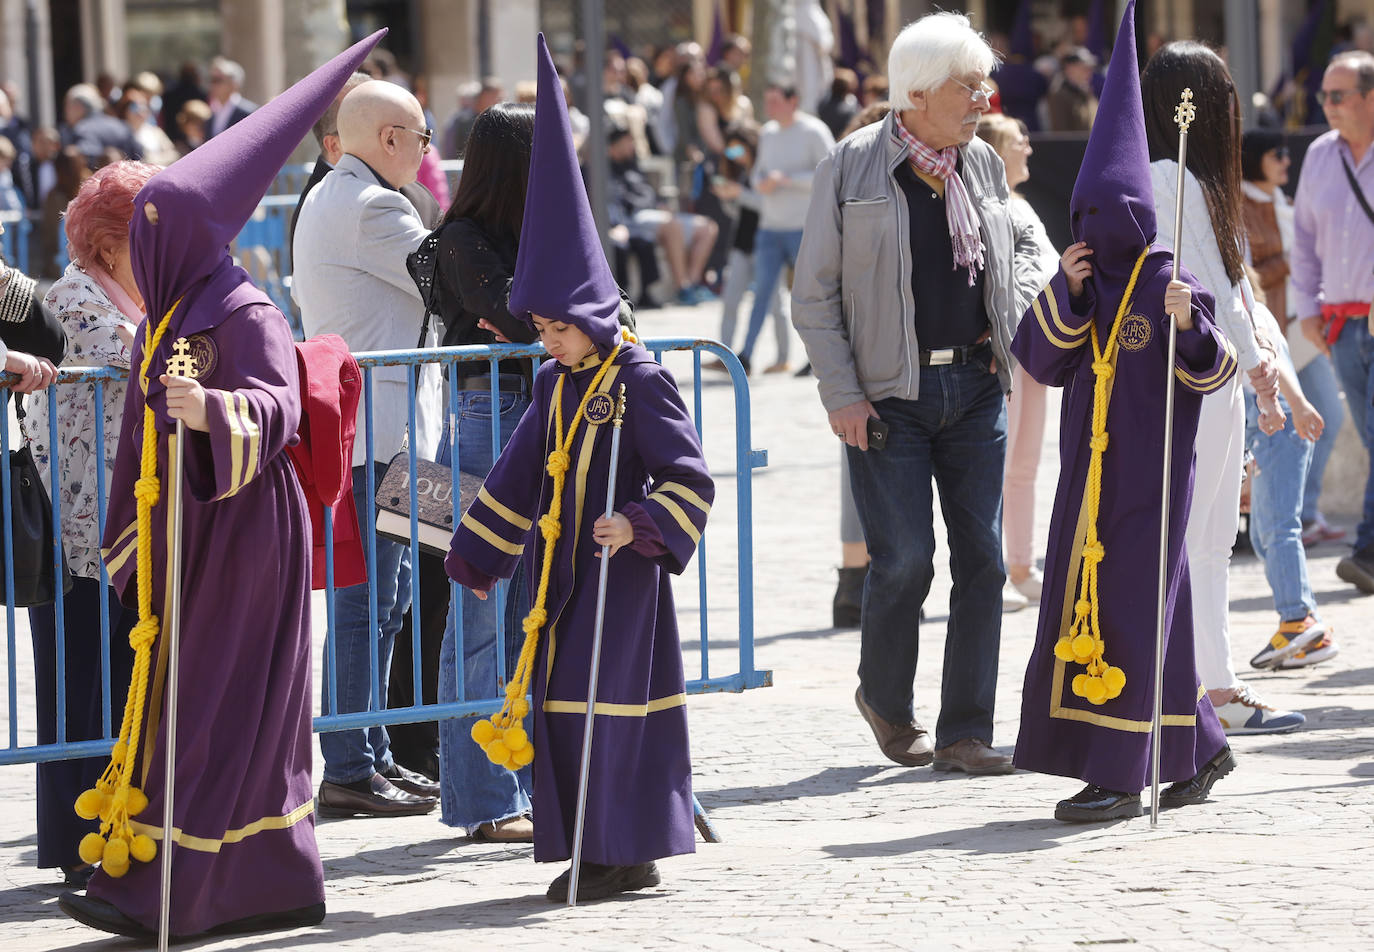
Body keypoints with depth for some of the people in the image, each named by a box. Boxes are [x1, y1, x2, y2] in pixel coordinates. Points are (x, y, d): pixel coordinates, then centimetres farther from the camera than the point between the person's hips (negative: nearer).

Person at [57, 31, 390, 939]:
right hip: (190, 533, 9)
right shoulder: (168, 320, 13)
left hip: (244, 536, -9)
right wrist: (133, 548, 24)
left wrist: (210, 411, -48)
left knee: (209, 711, -7)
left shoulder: (246, 315, -14)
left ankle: (161, 892, -8)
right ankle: (279, 886, 16)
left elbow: (278, 409, -29)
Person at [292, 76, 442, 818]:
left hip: (348, 419, 11)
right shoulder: (369, 208, -16)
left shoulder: (325, 200, 18)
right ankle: (348, 771, -8)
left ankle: (371, 756, 20)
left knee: (384, 592, 16)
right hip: (378, 430, -11)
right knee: (367, 597, -9)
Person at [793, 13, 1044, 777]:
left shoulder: (984, 163, 7)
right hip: (889, 394, -4)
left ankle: (965, 732, 9)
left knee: (982, 556, 1)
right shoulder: (852, 167, -6)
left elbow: (1021, 245, 24)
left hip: (976, 384, 4)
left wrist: (1018, 307, 4)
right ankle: (885, 700, 21)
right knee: (904, 557, -6)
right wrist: (841, 394, -10)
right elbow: (816, 294, -4)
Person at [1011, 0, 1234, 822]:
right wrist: (1065, 292, -10)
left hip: (1148, 475, -7)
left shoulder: (1173, 287, -7)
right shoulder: (1085, 287, 10)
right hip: (1090, 469, 7)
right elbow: (1040, 361, 2)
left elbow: (1214, 373, -8)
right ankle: (1199, 748, 23)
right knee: (1087, 603, 9)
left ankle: (1120, 776, -6)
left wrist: (1191, 330, -27)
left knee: (1128, 610, -9)